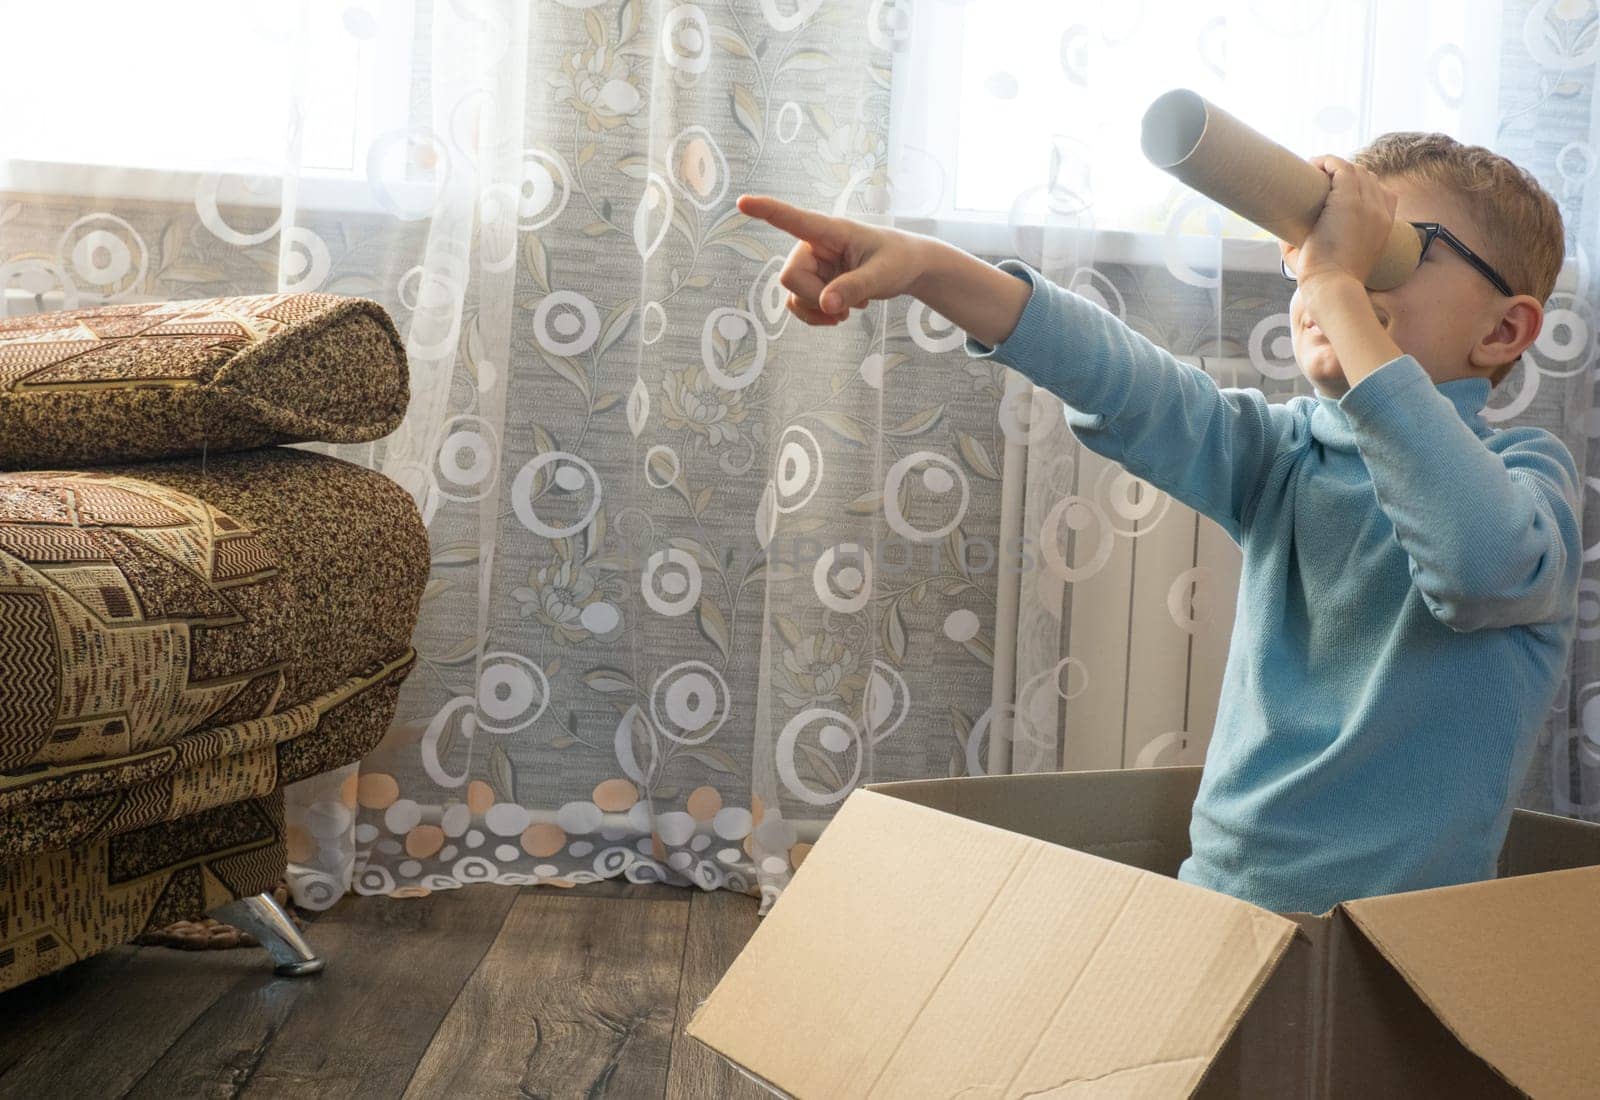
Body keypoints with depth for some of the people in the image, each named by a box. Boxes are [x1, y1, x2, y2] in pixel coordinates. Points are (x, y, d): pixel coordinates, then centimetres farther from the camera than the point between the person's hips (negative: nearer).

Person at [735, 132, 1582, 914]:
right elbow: (1126, 387, -10)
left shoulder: (1525, 469, -5)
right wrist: (925, 266, -27)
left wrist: (1341, 289, -25)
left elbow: (1485, 560, -30)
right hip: (1213, 897, 4)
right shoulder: (1282, 451, 7)